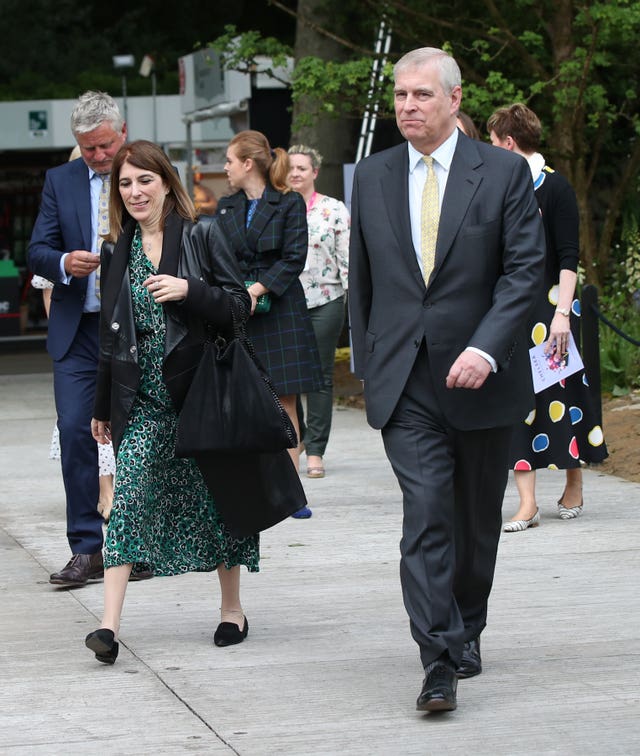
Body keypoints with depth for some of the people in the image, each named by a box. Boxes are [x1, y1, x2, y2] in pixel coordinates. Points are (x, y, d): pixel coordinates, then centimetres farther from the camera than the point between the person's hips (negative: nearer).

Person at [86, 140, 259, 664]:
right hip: (143, 399, 3)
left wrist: (188, 290, -21)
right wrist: (103, 407, 18)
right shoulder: (118, 251, 10)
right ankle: (110, 625, -17)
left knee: (214, 498, 6)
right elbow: (112, 332, 16)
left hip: (200, 388, -2)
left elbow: (240, 305, -4)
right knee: (128, 498, -11)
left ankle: (232, 611, 23)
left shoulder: (201, 236, -2)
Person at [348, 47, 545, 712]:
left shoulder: (503, 172, -2)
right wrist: (368, 366, 12)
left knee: (477, 519, 13)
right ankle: (440, 659, -15)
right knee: (425, 514, -12)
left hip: (481, 377, 0)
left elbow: (525, 268, -8)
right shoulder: (373, 177, 8)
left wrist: (485, 348, -20)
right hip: (405, 382, 1)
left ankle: (466, 629, 33)